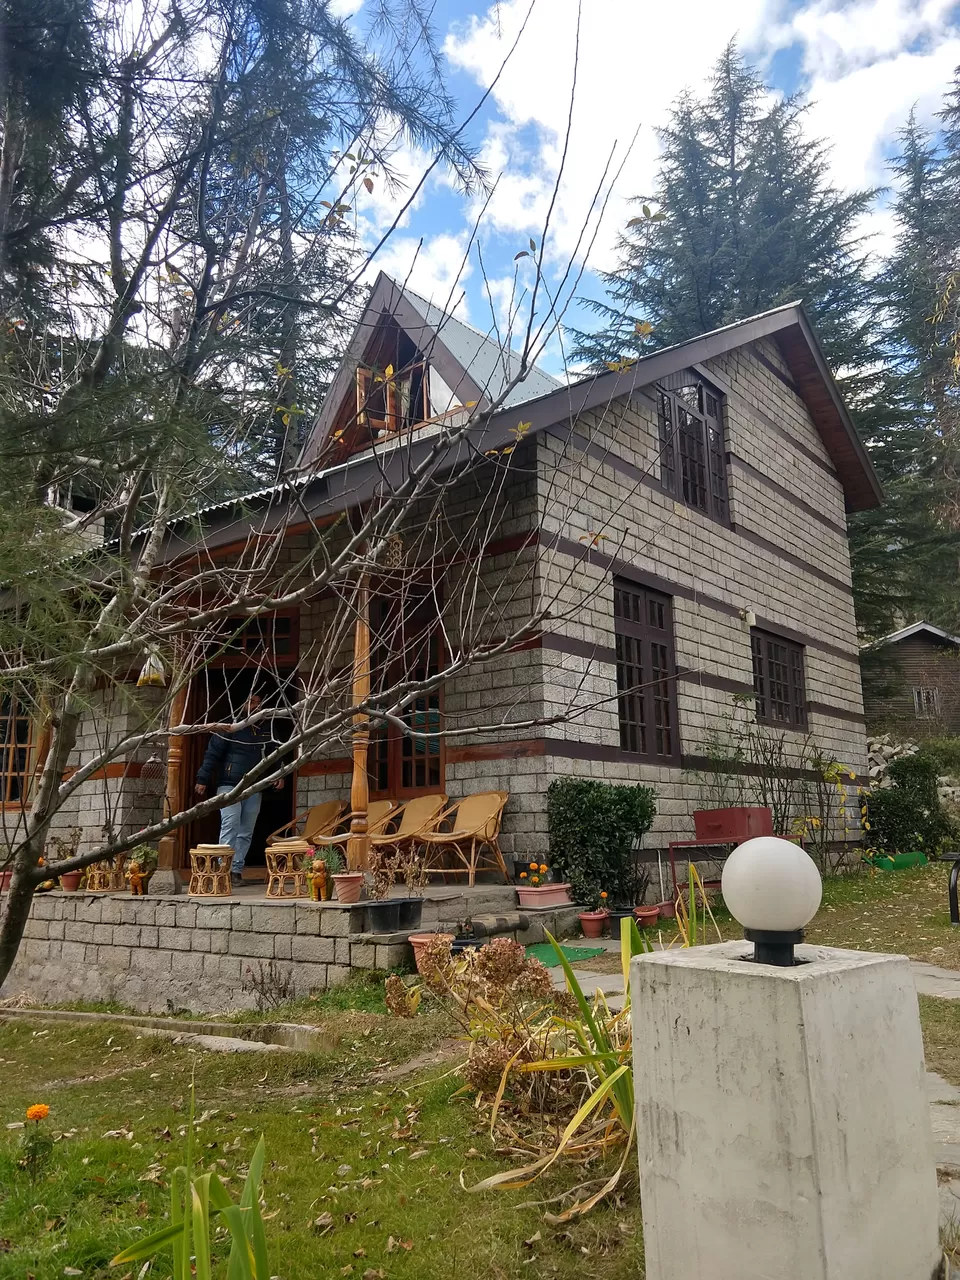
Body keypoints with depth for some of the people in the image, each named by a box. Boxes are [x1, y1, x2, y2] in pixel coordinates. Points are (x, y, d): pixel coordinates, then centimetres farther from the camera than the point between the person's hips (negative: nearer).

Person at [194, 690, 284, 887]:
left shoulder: (268, 730, 13)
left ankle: (236, 870, 11)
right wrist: (203, 780, -9)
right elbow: (213, 754, -3)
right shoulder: (231, 727, -1)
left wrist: (279, 775, 3)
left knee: (246, 832, 5)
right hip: (229, 785, -5)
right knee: (230, 825, -15)